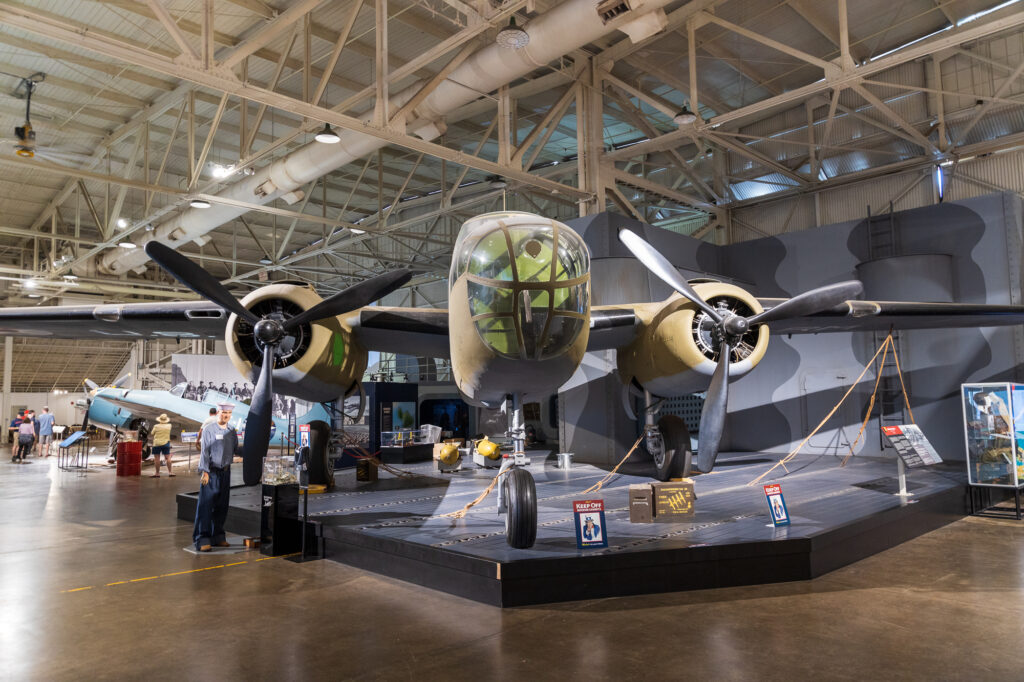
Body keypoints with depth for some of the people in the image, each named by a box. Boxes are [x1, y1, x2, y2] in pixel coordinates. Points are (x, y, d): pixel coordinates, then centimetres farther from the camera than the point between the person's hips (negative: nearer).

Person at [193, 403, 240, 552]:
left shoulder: (232, 431, 11)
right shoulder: (208, 430, -5)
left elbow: (236, 450, 15)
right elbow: (205, 452, -9)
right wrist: (205, 472, -15)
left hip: (225, 472, 5)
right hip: (211, 472, -5)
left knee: (221, 506, 10)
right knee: (206, 505, -6)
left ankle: (217, 537, 20)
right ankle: (202, 539, -3)